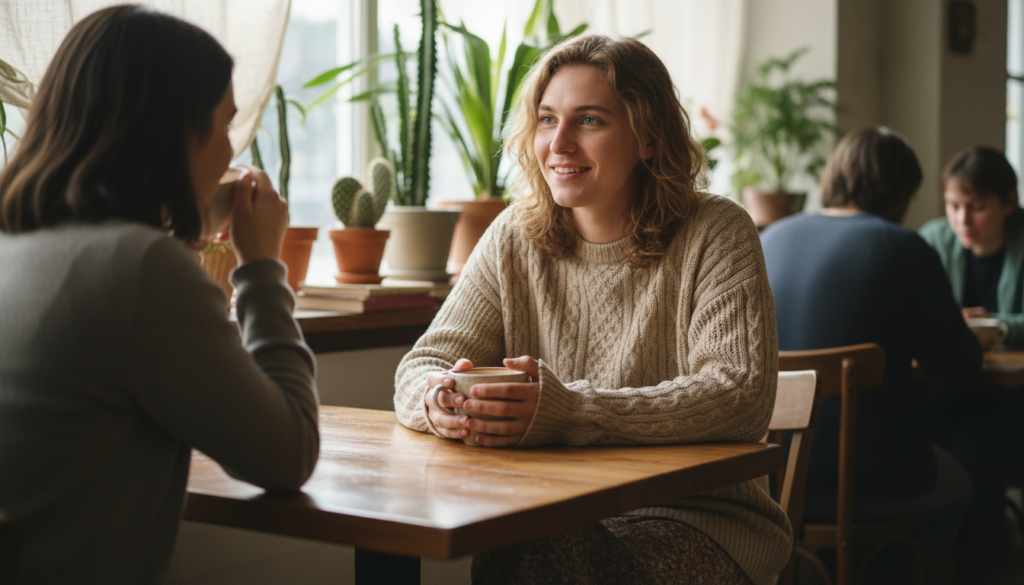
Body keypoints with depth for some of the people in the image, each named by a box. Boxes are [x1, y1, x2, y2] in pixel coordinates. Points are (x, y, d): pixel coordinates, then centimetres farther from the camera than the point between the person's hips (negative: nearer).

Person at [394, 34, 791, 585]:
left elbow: (741, 397, -19)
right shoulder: (514, 238, 7)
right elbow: (424, 363, 4)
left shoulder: (714, 235, -6)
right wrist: (439, 400, -24)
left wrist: (570, 412, -31)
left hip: (697, 517, -3)